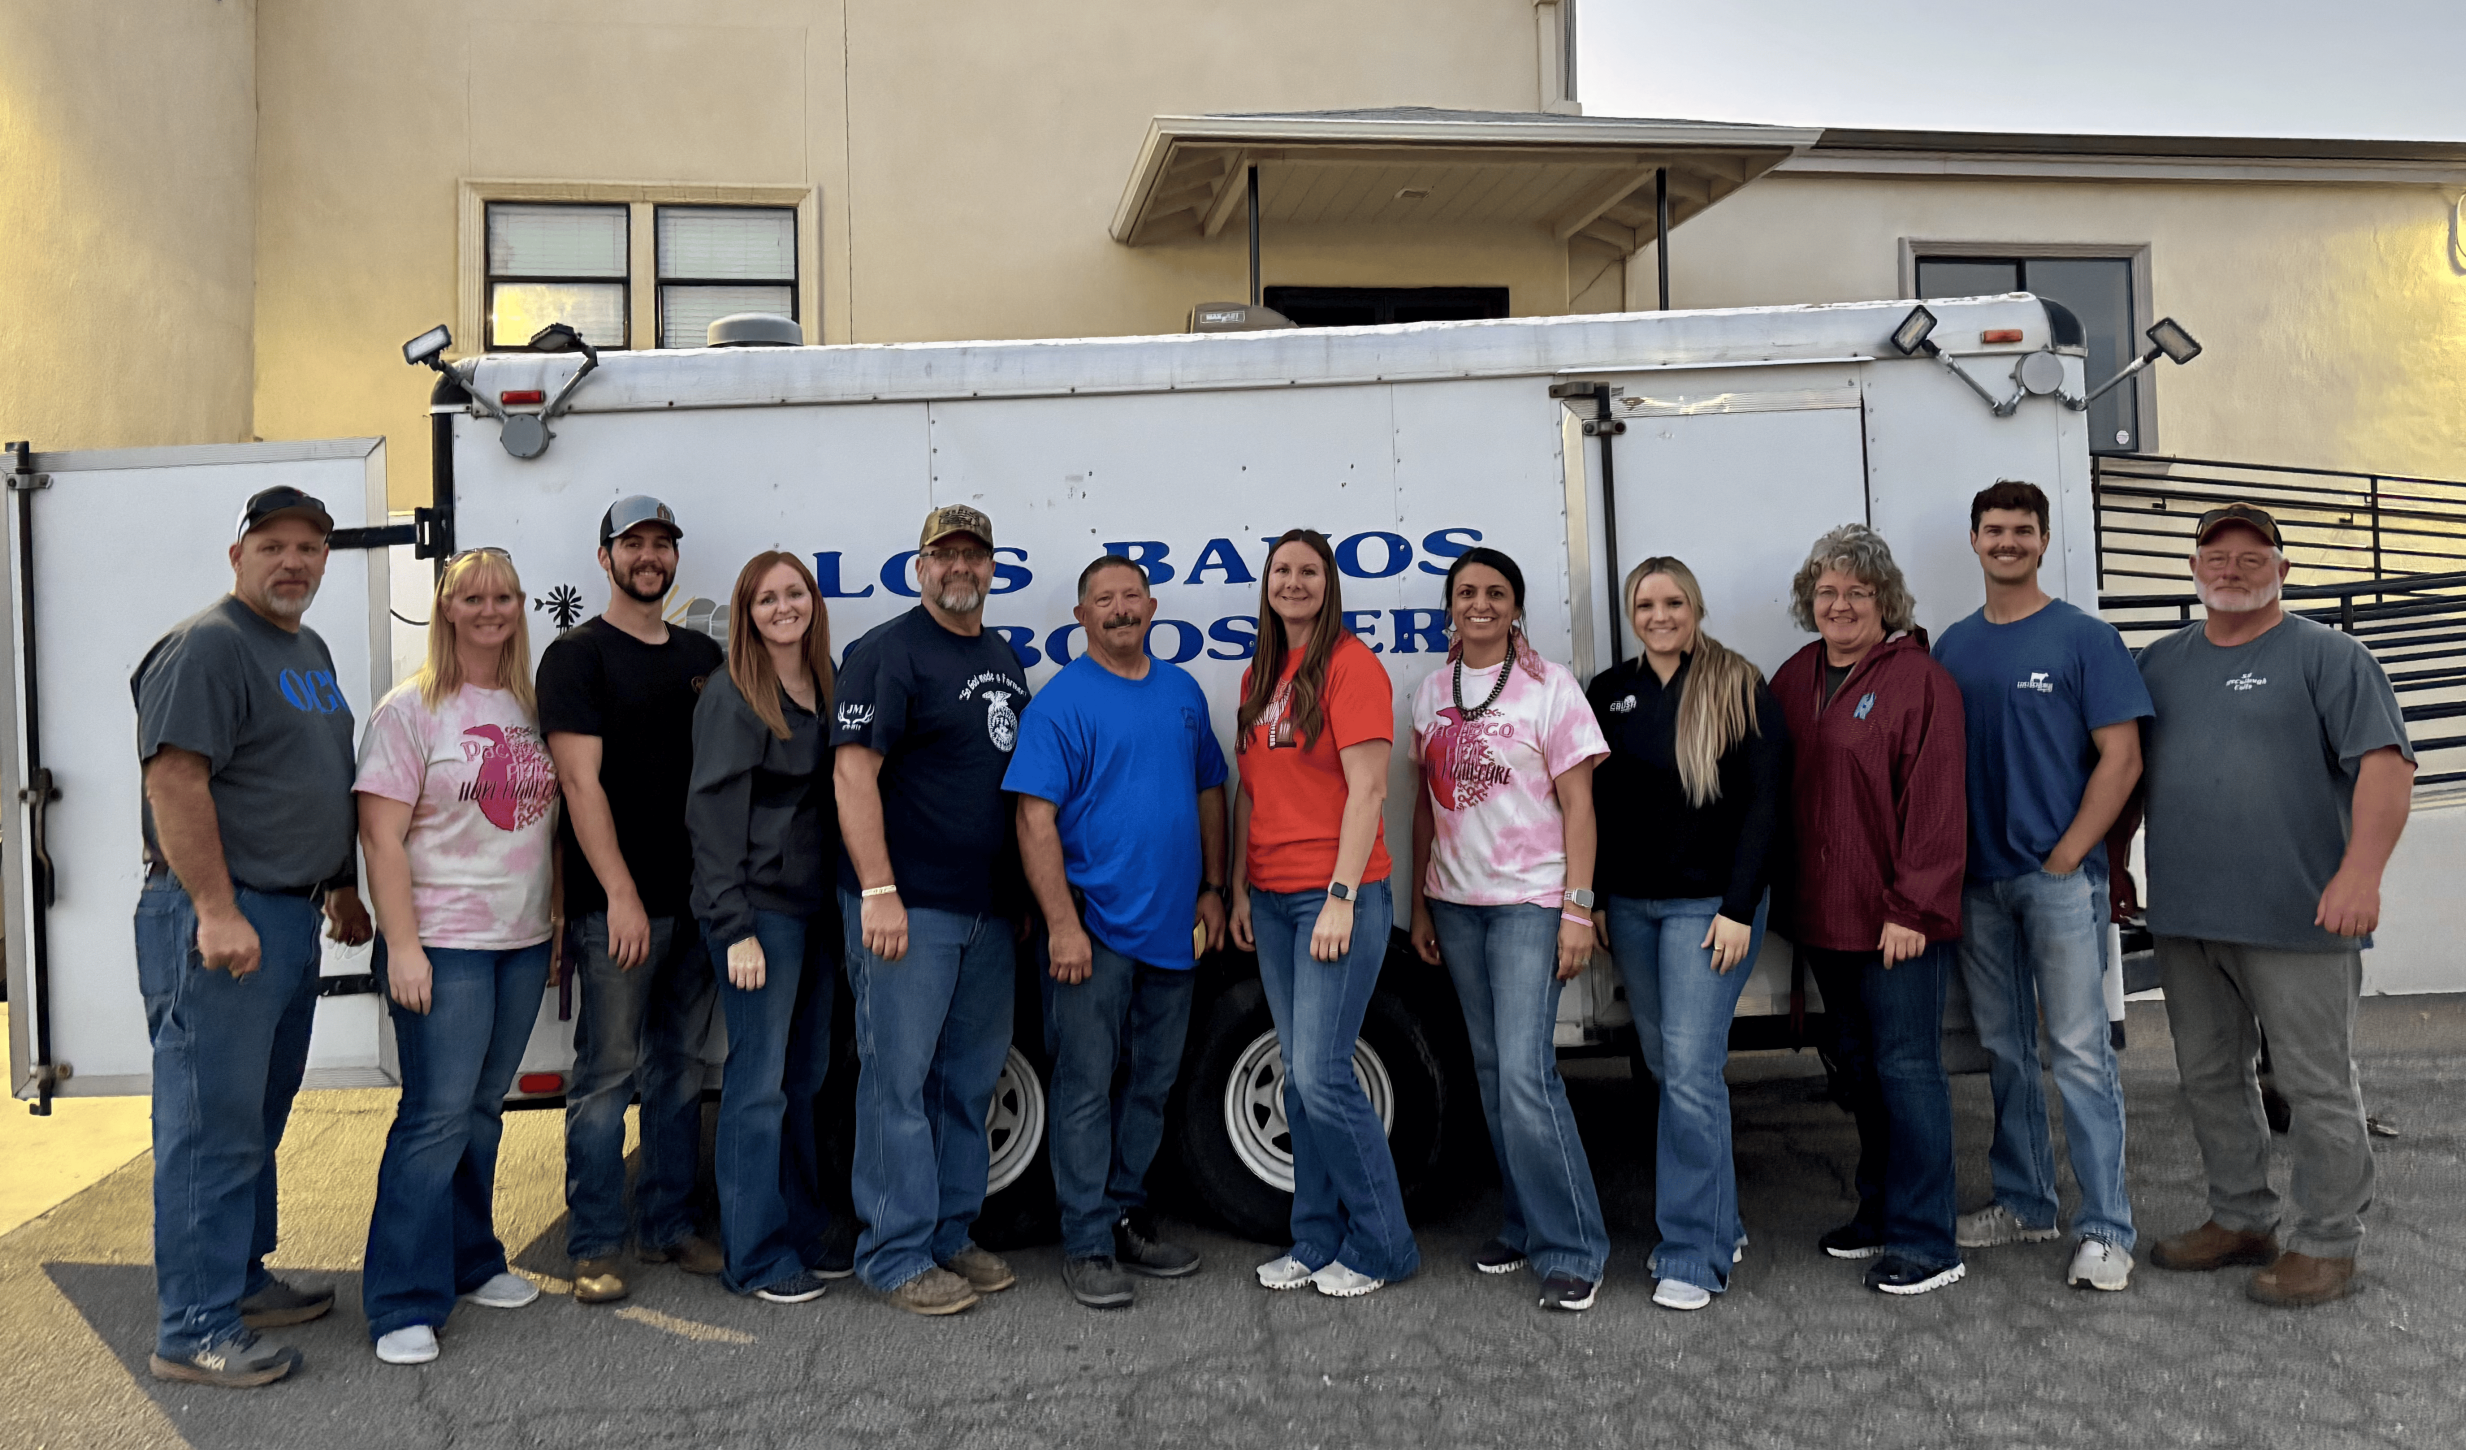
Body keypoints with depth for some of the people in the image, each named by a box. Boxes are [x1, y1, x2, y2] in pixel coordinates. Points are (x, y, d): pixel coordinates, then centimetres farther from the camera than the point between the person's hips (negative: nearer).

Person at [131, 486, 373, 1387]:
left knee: (258, 1120, 17)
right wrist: (217, 911, -24)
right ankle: (193, 1332, 4)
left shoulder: (310, 652, 17)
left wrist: (344, 889, 24)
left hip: (292, 915, 9)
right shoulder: (206, 647, -12)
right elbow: (175, 783, -20)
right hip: (219, 921, -9)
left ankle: (241, 1281, 29)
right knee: (212, 1128, -4)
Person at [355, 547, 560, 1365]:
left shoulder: (532, 707, 11)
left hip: (524, 941, 5)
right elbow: (381, 838, -10)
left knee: (483, 1108, 14)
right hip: (443, 944, -5)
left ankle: (470, 1263, 27)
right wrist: (402, 945, -15)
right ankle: (404, 1306, 2)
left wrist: (561, 915, 11)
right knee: (436, 1115, -7)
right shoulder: (411, 710, -5)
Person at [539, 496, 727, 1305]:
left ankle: (667, 1227, 22)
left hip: (696, 897, 6)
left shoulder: (703, 655, 15)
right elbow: (581, 782, -11)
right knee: (607, 1072, -2)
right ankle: (595, 1248, 8)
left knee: (680, 1069, 12)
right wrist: (621, 893, -17)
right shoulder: (578, 656, -3)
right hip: (617, 903, -6)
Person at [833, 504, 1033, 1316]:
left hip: (989, 909, 8)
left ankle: (951, 1236, 25)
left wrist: (1028, 894, 17)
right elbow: (853, 770, -15)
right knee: (899, 1080, -2)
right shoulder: (886, 653, -7)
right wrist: (879, 891, -21)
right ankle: (897, 1256, 8)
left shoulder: (1004, 658, 16)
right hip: (908, 907, -8)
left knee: (970, 1080, 14)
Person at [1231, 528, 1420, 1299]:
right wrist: (1239, 890, 12)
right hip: (1272, 899, 7)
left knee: (1321, 1073, -8)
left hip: (1338, 894, -7)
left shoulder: (1350, 664, -8)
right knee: (1299, 1076, 10)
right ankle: (1316, 1241, 21)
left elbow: (1367, 788, -13)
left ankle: (1382, 1246, 7)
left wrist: (1341, 896, -17)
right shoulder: (1259, 676, 15)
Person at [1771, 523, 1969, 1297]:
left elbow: (1936, 804, -14)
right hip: (1824, 915, 7)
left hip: (1899, 922, -7)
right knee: (1859, 1068, 17)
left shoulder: (1919, 680, -9)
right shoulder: (1795, 679, 11)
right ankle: (1880, 1211, 31)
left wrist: (1910, 908, -17)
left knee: (1907, 1069, -3)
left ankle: (1924, 1242, 6)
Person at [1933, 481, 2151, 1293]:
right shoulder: (1953, 648, 11)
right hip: (1978, 883, 5)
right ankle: (2024, 1204, 25)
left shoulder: (2084, 639, -1)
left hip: (2060, 876, -4)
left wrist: (2066, 860, -11)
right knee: (2005, 1050, 13)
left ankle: (2106, 1231, 3)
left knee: (2080, 1052, -4)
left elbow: (2121, 757, -6)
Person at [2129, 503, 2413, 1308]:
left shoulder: (2328, 657, -3)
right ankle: (2240, 1219, 29)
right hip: (2185, 916, 6)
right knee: (2208, 1077, 15)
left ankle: (2327, 1243, 14)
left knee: (2317, 1085, 2)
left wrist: (2360, 871, -25)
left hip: (2296, 915, -6)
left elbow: (2386, 762, -14)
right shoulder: (2160, 663, 14)